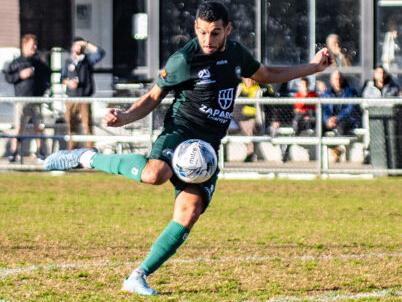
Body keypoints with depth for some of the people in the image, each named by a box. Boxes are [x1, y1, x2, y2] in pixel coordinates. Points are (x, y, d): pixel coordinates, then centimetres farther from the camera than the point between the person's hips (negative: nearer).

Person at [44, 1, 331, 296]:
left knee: (188, 213, -15)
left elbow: (266, 75, 29)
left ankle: (139, 277, -8)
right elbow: (153, 98, 1)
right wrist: (124, 117, -17)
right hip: (180, 132, -5)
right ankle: (87, 158, -15)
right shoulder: (183, 60, -7)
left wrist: (312, 67, 24)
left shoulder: (236, 53, 10)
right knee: (154, 174, -39)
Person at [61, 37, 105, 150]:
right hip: (71, 97, 2)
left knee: (86, 124, -7)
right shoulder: (68, 61, 12)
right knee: (70, 124, 3)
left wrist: (87, 44, -8)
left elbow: (100, 53, -9)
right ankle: (70, 149, 9)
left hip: (84, 97, -2)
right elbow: (63, 77, 17)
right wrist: (68, 82, -4)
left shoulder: (88, 59, 5)